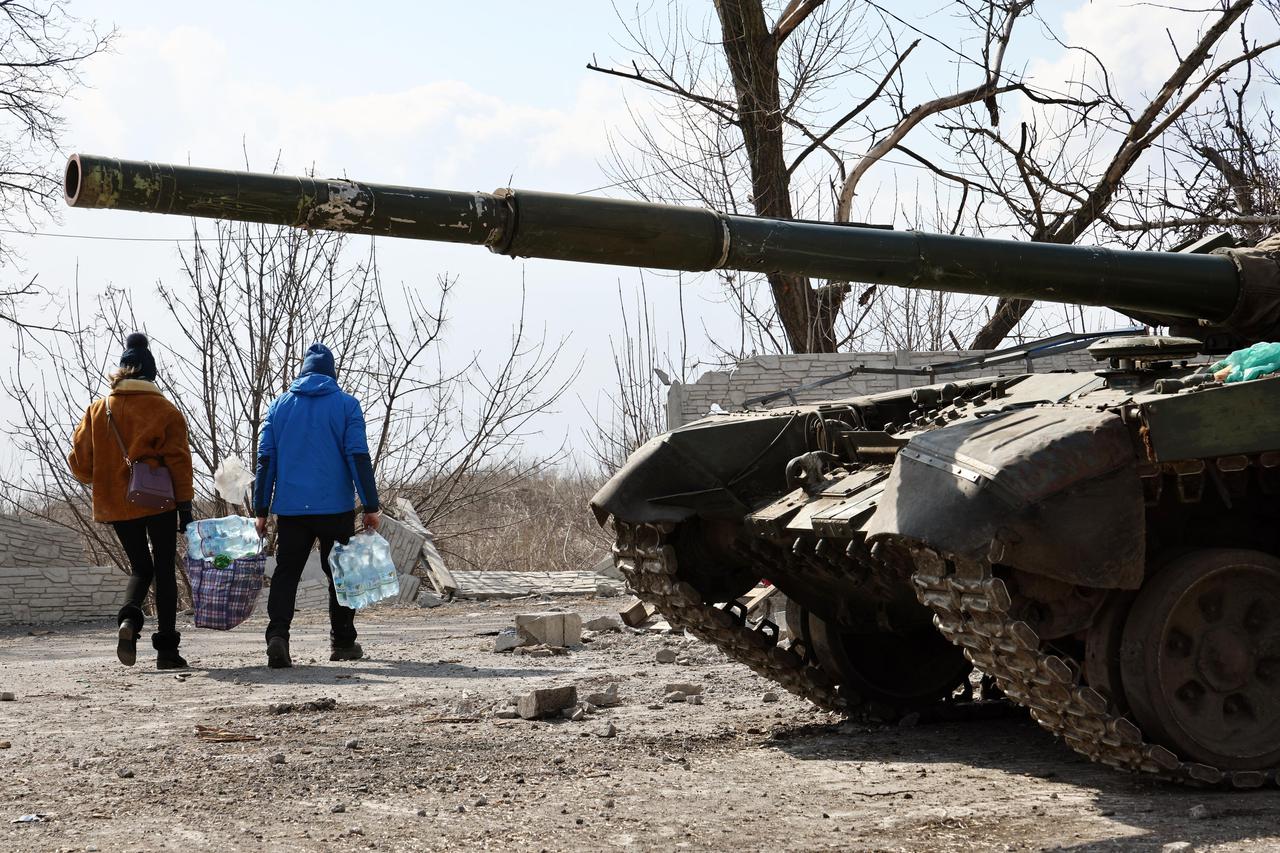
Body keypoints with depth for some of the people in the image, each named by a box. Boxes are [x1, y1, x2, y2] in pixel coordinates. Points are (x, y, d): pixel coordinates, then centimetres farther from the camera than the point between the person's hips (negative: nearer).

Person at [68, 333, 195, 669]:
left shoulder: (97, 411, 3)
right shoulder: (164, 410, -5)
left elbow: (79, 461, 4)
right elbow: (178, 461, -8)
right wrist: (184, 505, -4)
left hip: (115, 504, 3)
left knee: (140, 568, 17)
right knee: (163, 569, 7)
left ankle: (129, 619, -13)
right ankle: (166, 649, 3)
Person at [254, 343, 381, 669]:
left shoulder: (279, 405, 10)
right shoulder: (346, 404, 1)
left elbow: (265, 460, 7)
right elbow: (359, 457, -6)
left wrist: (261, 511, 9)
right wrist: (371, 506, -5)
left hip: (290, 508, 2)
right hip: (336, 507, -2)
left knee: (286, 573, 2)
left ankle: (277, 636, -18)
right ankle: (343, 642, 16)